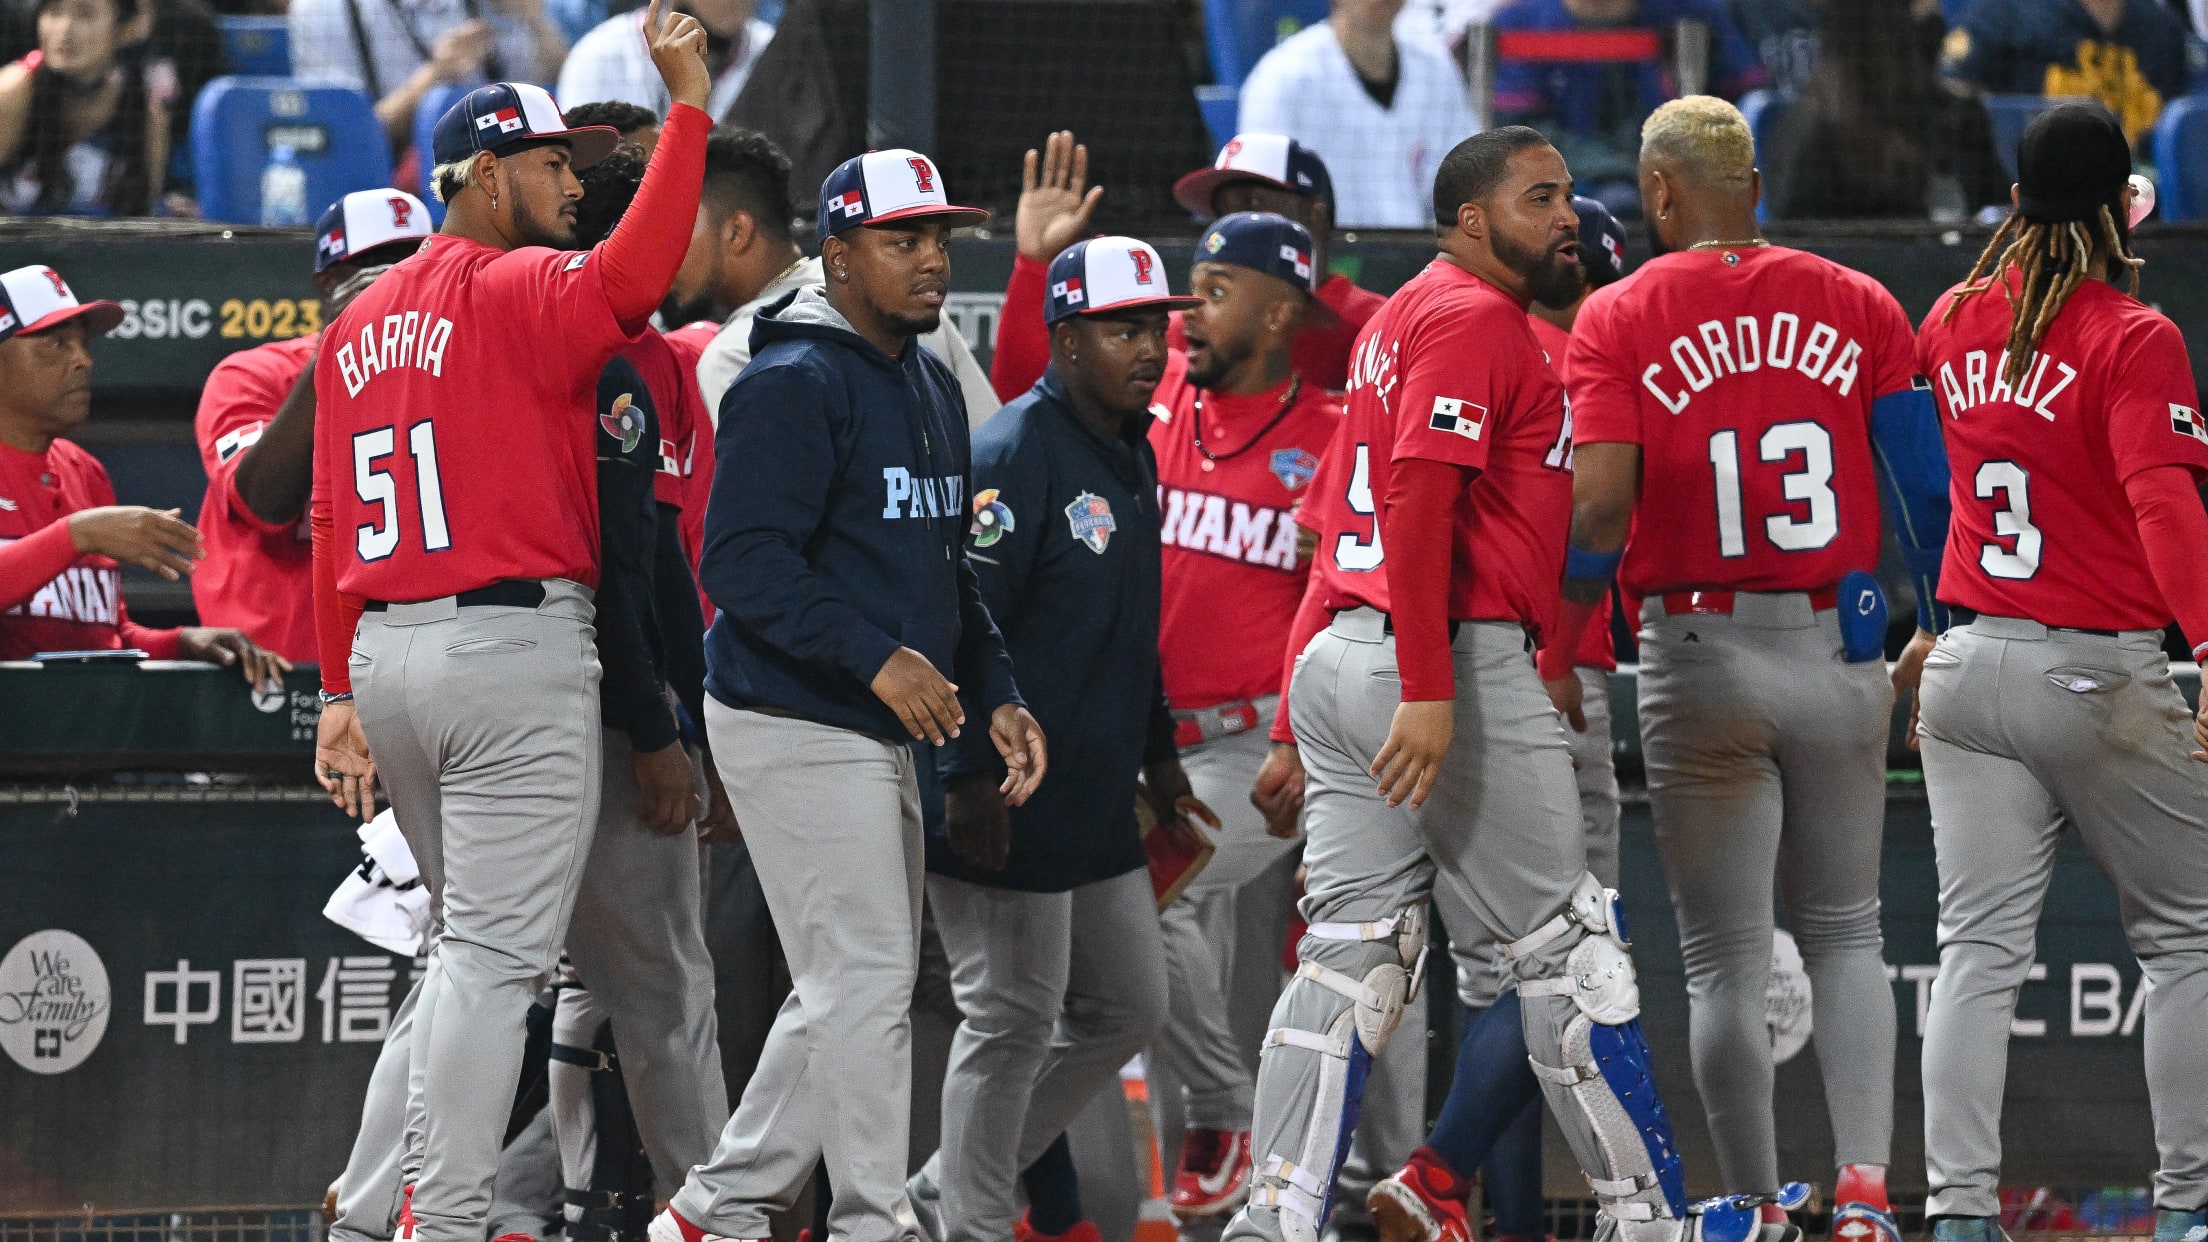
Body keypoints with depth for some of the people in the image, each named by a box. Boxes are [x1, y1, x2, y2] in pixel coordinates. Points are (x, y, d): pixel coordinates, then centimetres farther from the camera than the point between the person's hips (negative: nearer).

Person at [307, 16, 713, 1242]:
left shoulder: (362, 322, 16)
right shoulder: (517, 291, -9)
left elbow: (332, 524, 15)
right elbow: (631, 278, -31)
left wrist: (343, 694, 16)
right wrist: (687, 104, -28)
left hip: (385, 651, 8)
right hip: (516, 646, -8)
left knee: (468, 944, 20)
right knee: (498, 954, -8)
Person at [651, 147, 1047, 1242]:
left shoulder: (932, 387, 17)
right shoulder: (793, 384, -14)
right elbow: (743, 561, -21)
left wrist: (996, 696, 14)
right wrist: (878, 658, -28)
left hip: (884, 736, 10)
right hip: (799, 728, -10)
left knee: (849, 987, 13)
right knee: (867, 979, -9)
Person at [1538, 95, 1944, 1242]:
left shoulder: (1619, 319, -4)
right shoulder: (1857, 306, 3)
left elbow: (1600, 504, -14)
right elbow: (1926, 490, 1)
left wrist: (1556, 660, -3)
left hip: (1700, 661, -2)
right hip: (1841, 655, 2)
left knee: (1725, 962, 7)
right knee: (1844, 934, 15)